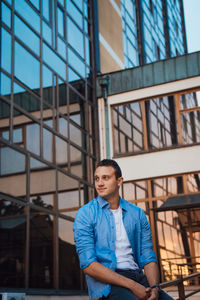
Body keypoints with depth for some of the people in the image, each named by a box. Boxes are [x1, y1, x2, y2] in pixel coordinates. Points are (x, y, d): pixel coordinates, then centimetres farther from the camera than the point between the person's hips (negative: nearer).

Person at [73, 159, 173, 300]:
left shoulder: (137, 213, 12)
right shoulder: (85, 214, -1)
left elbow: (148, 258, 10)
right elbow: (88, 264, -9)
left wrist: (154, 287, -11)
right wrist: (132, 286, -15)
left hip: (138, 277, 4)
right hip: (106, 283, -4)